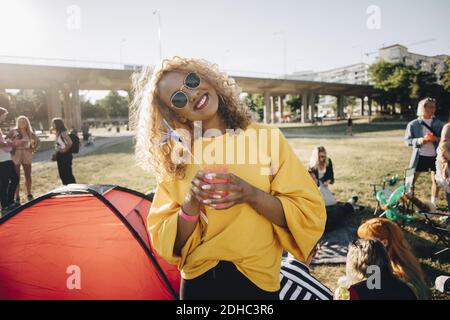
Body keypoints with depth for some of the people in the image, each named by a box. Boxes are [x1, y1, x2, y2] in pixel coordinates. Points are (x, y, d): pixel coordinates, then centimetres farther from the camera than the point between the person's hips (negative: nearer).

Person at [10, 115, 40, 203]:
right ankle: (17, 197, 5)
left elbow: (38, 141, 20)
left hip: (27, 155, 3)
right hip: (16, 155, -3)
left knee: (28, 176, 10)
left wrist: (33, 149, 9)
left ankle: (29, 195, 24)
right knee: (17, 177, 0)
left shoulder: (30, 133, 8)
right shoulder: (14, 132, -2)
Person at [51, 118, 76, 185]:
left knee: (68, 174, -3)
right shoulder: (58, 133, 11)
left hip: (65, 155, -9)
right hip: (60, 155, 9)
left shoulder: (63, 133, -16)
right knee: (62, 174, 14)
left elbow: (70, 143, -28)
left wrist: (64, 150, -16)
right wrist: (55, 154, 11)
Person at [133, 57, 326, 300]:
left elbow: (309, 215, -8)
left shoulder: (266, 138, -8)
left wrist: (251, 194, -23)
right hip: (197, 283, 2)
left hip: (256, 282, -1)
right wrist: (192, 202, -20)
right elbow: (166, 243, -2)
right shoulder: (176, 161, -3)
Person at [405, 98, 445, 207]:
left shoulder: (439, 124, 3)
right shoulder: (413, 124, -3)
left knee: (436, 180, 8)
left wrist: (436, 139, -17)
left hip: (435, 156, 2)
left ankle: (433, 203, 22)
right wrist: (421, 140, -21)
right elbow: (407, 140, -4)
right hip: (419, 156, -2)